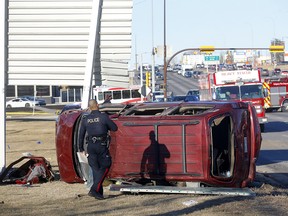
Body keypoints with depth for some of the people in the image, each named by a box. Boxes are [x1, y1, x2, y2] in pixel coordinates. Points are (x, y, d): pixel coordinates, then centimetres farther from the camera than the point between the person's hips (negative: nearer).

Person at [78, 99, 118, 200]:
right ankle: (94, 189, -9)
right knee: (105, 166, 5)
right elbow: (115, 128, -1)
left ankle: (99, 192, 12)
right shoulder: (103, 116, -7)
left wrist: (81, 149, 19)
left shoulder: (85, 119, 6)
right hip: (101, 146, -4)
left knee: (95, 169, 11)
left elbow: (81, 135, 10)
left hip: (91, 146, 4)